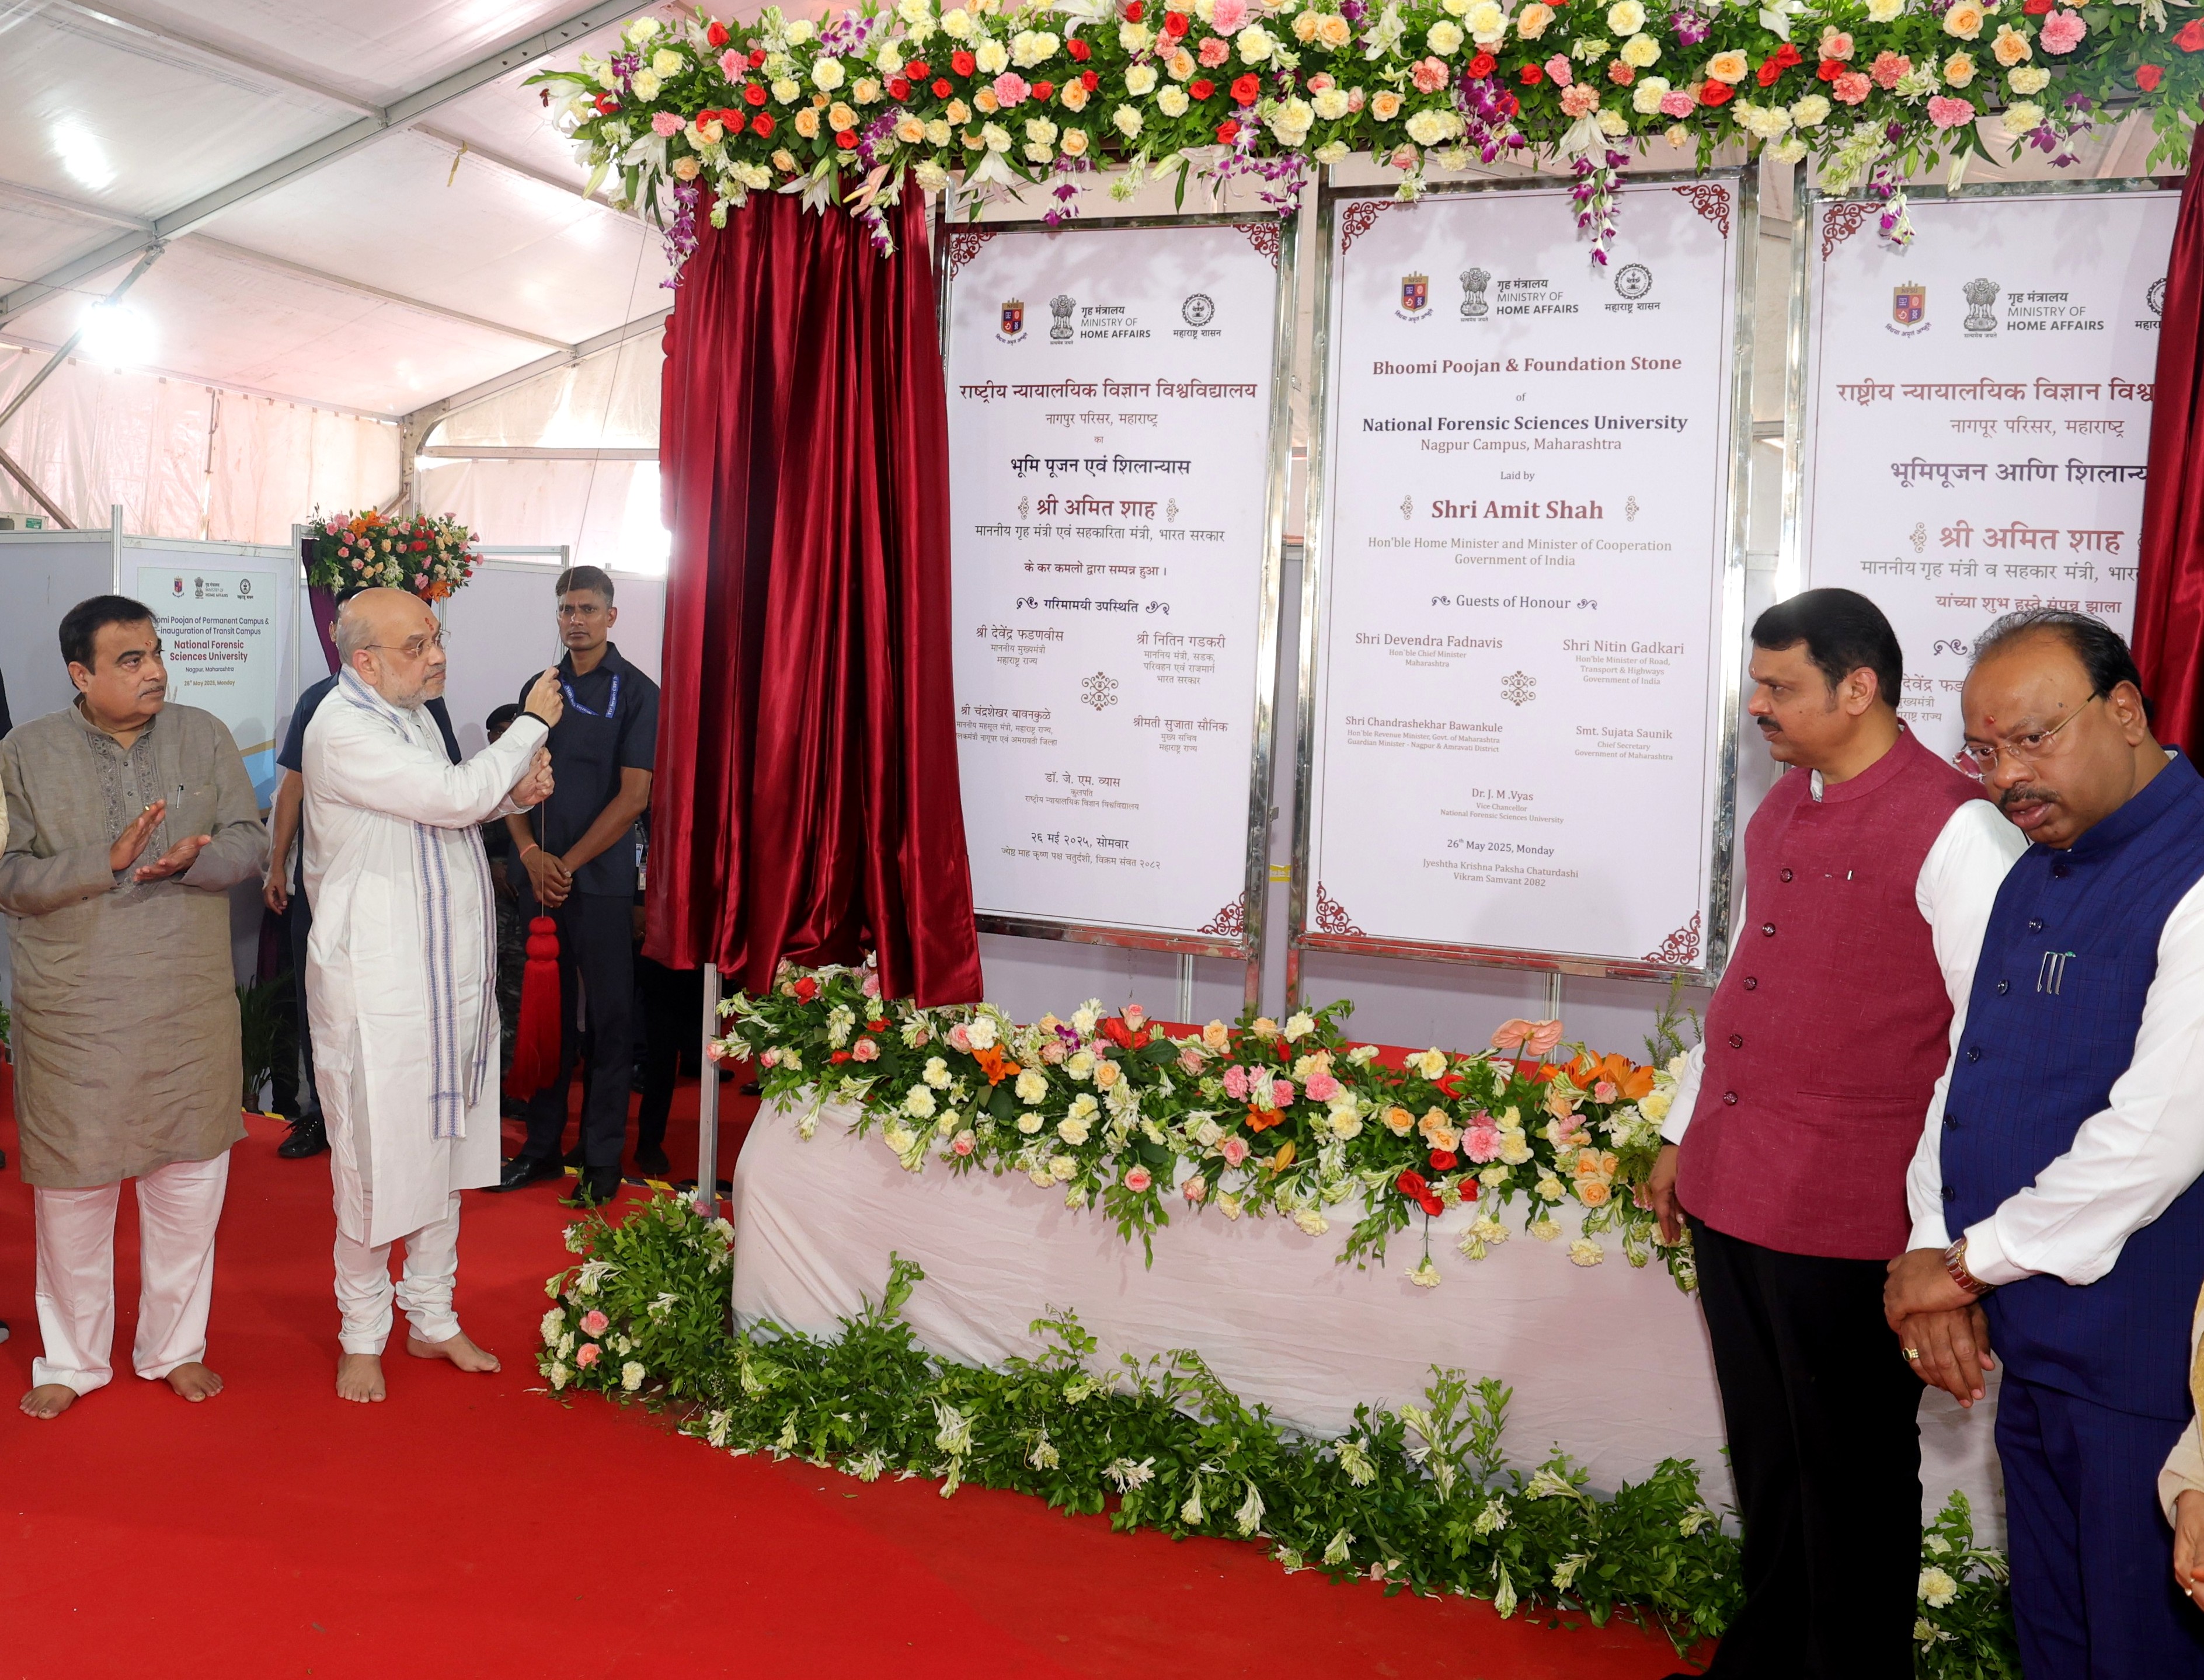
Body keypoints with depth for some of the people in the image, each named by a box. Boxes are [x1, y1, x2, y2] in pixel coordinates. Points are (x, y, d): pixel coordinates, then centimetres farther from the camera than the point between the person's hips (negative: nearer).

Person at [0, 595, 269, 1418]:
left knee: (190, 1177, 10)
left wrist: (189, 860, -22)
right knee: (72, 1184, 9)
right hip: (73, 1006, -2)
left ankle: (174, 1346, 28)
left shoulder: (204, 736, 2)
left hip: (191, 1003, 2)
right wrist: (110, 859, -24)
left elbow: (250, 842, -1)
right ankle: (70, 1358, 27)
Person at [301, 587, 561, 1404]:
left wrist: (513, 792, 2)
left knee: (445, 1146, 16)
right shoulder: (343, 733, -19)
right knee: (375, 1160, 3)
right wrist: (532, 724, -11)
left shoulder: (411, 715, 11)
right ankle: (363, 1337, 21)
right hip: (378, 989, -9)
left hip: (451, 977, 9)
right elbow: (457, 796, -25)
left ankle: (433, 1319, 31)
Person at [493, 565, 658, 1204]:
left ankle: (603, 1156, 9)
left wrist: (569, 863, -11)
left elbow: (634, 796, -9)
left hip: (602, 881, -4)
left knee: (609, 1017, 1)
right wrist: (531, 853, -6)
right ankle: (542, 1145, 20)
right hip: (541, 879, 5)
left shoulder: (637, 692, -3)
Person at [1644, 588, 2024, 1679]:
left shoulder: (1952, 829, -14)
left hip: (1842, 1221, -7)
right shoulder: (1781, 812, 11)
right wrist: (1682, 1136, 21)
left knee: (1850, 1473, 10)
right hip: (1728, 1196, 7)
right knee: (1765, 1455, 21)